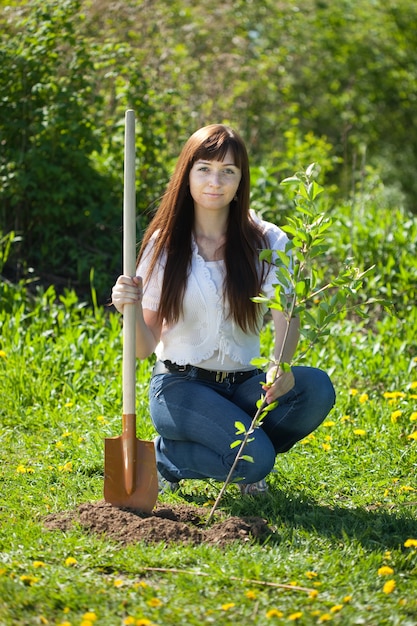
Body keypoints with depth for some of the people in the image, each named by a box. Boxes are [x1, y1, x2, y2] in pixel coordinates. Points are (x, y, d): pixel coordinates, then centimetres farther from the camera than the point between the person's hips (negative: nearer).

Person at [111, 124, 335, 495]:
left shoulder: (268, 242, 0)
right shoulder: (165, 245, -1)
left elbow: (286, 313, -16)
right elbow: (146, 348, -2)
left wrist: (282, 366, -37)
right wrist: (130, 309, -25)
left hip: (244, 385, 3)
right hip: (181, 386, -3)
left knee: (316, 388, -28)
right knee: (254, 460, -28)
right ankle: (165, 455, 2)